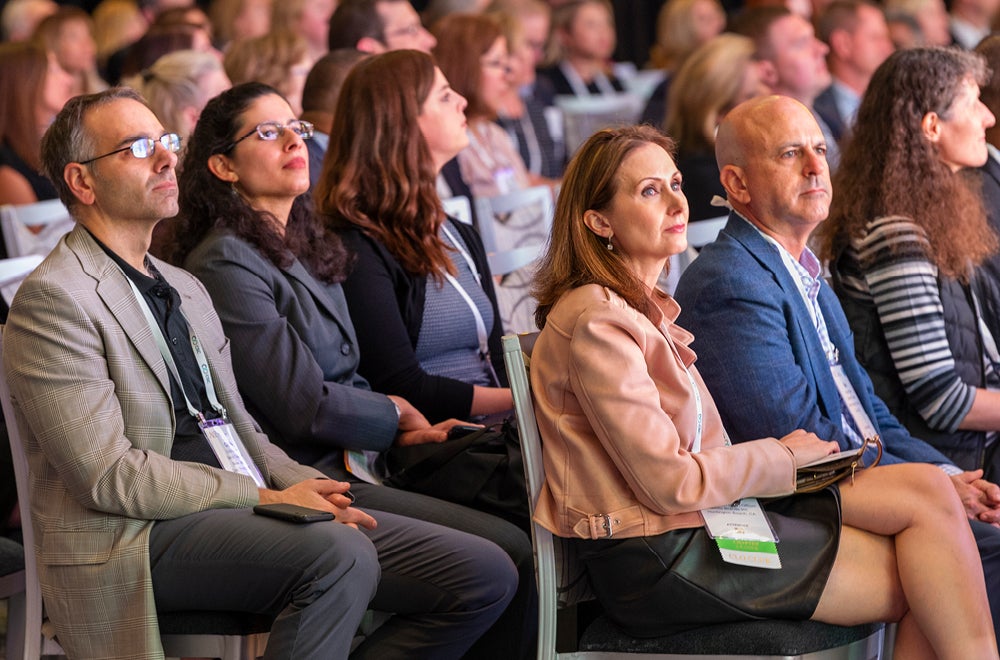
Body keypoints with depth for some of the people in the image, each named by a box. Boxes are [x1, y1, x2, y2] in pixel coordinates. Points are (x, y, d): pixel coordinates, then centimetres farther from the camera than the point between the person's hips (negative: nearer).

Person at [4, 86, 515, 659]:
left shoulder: (187, 288, 23)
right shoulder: (53, 300, -7)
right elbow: (108, 476, -15)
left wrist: (306, 487, 0)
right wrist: (268, 498, -15)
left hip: (248, 507, 9)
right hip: (137, 538, -9)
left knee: (483, 574, -5)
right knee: (341, 554, -36)